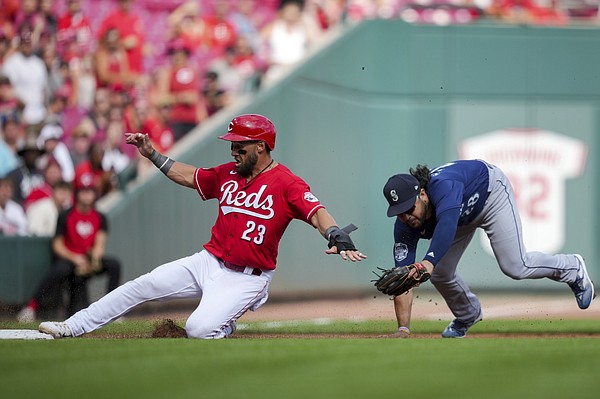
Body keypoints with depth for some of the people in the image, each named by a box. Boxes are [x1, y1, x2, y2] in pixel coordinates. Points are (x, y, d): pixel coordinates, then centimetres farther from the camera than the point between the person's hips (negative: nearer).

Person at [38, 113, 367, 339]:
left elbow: (316, 212, -26)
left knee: (198, 329, -26)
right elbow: (189, 176, 23)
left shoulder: (286, 183, -14)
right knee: (141, 286, 0)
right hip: (209, 262, 7)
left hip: (247, 278, -7)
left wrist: (337, 238, -45)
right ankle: (71, 328, 5)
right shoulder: (228, 174, 9)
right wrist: (152, 155, 19)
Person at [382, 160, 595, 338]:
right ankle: (468, 315, 29)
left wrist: (429, 261, -82)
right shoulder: (405, 227, -27)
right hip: (465, 216, 6)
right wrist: (403, 329, -37)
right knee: (440, 274, -3)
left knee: (515, 267, -13)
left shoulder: (443, 186, -45)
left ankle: (573, 268, 16)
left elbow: (447, 225, -65)